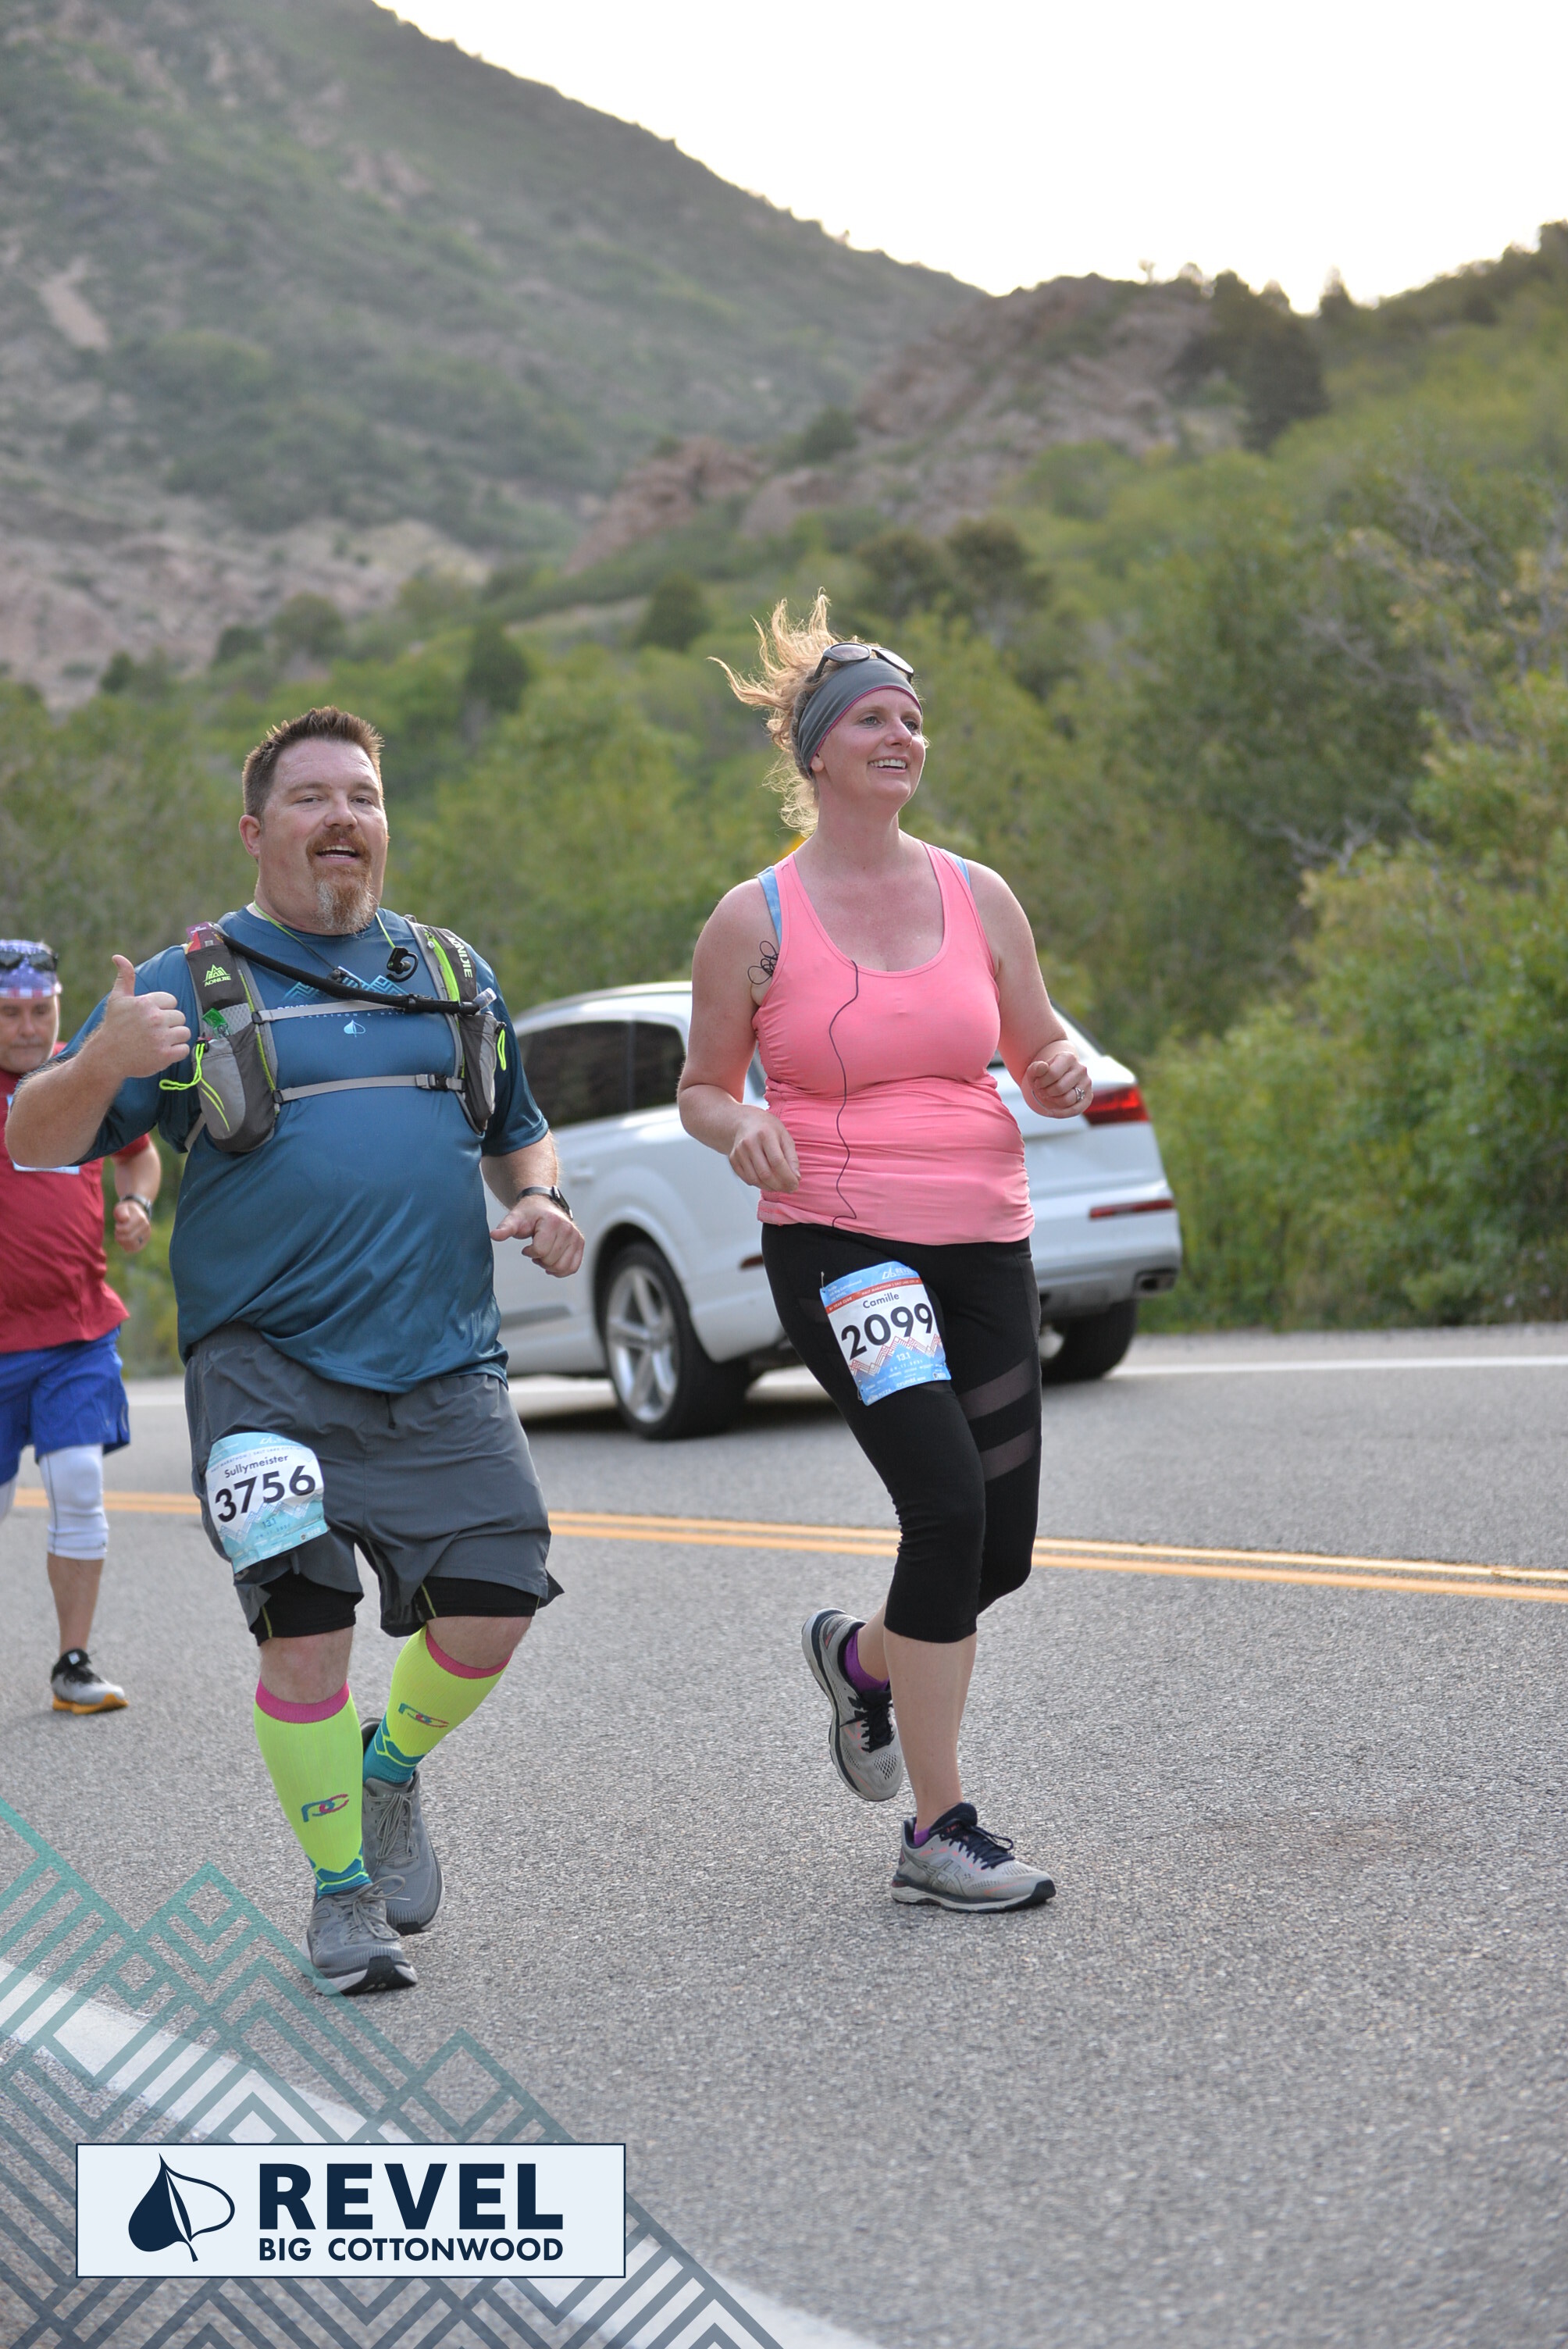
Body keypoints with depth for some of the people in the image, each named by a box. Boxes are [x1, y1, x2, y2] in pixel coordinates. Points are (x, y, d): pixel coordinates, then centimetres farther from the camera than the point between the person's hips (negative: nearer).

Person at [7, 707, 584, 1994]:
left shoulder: (452, 972, 17)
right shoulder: (191, 983, 6)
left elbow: (519, 1129, 29)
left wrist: (541, 1202, 6)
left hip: (443, 1364, 3)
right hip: (269, 1367, -3)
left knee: (491, 1607, -6)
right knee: (306, 1629, -10)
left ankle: (392, 1768, 25)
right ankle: (345, 1891, 9)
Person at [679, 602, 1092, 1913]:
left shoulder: (980, 898, 8)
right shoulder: (756, 920, -1)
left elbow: (1040, 1055, 16)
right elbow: (701, 1089, 7)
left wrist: (1063, 1072, -7)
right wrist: (741, 1129, -15)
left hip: (983, 1242, 5)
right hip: (836, 1243, -5)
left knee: (1001, 1551, 5)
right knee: (949, 1504, -21)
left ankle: (859, 1656, 41)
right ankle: (938, 1833, -9)